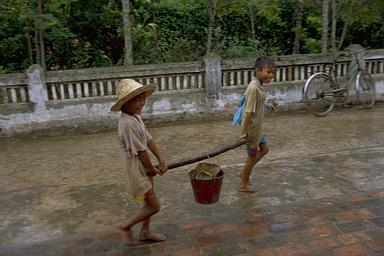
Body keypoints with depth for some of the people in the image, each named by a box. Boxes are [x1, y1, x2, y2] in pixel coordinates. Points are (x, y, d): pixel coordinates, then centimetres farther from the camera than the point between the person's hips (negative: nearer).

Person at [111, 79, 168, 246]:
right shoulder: (128, 123, -29)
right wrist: (152, 169, -9)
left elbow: (149, 140, 4)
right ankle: (126, 225, 19)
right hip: (136, 172, -9)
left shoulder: (136, 117, 3)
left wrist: (161, 161, -2)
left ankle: (145, 232, 39)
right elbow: (141, 151, -23)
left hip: (143, 169, 9)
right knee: (154, 206, 2)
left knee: (149, 203, 22)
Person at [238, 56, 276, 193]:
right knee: (253, 155, 6)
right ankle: (243, 185, 25)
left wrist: (266, 105, 11)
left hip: (256, 127, 10)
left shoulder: (259, 86, 4)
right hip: (251, 128, -10)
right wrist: (244, 132, -24)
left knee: (264, 149, 22)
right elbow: (249, 111, -26)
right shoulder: (254, 88, -26)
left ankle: (244, 173, 32)